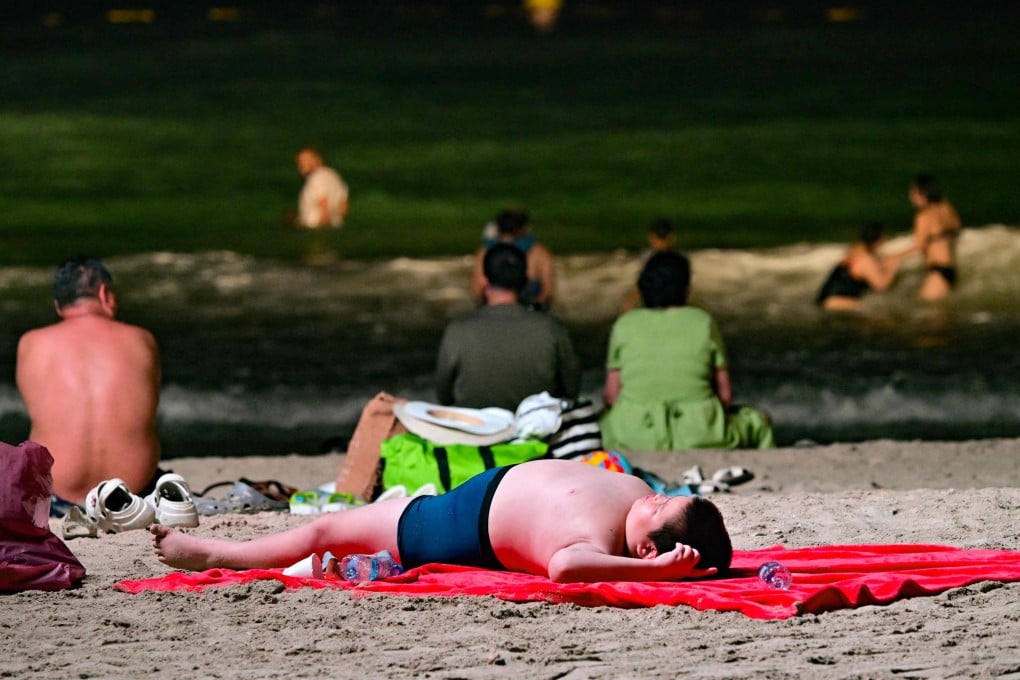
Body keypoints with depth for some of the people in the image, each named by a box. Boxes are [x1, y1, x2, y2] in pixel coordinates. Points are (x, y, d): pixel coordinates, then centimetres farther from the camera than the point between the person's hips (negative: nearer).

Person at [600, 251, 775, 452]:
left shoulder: (624, 325, 5)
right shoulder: (703, 323, 2)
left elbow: (611, 394, 4)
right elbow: (725, 393, 3)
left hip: (633, 438, 1)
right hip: (699, 437, -1)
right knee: (758, 423, 25)